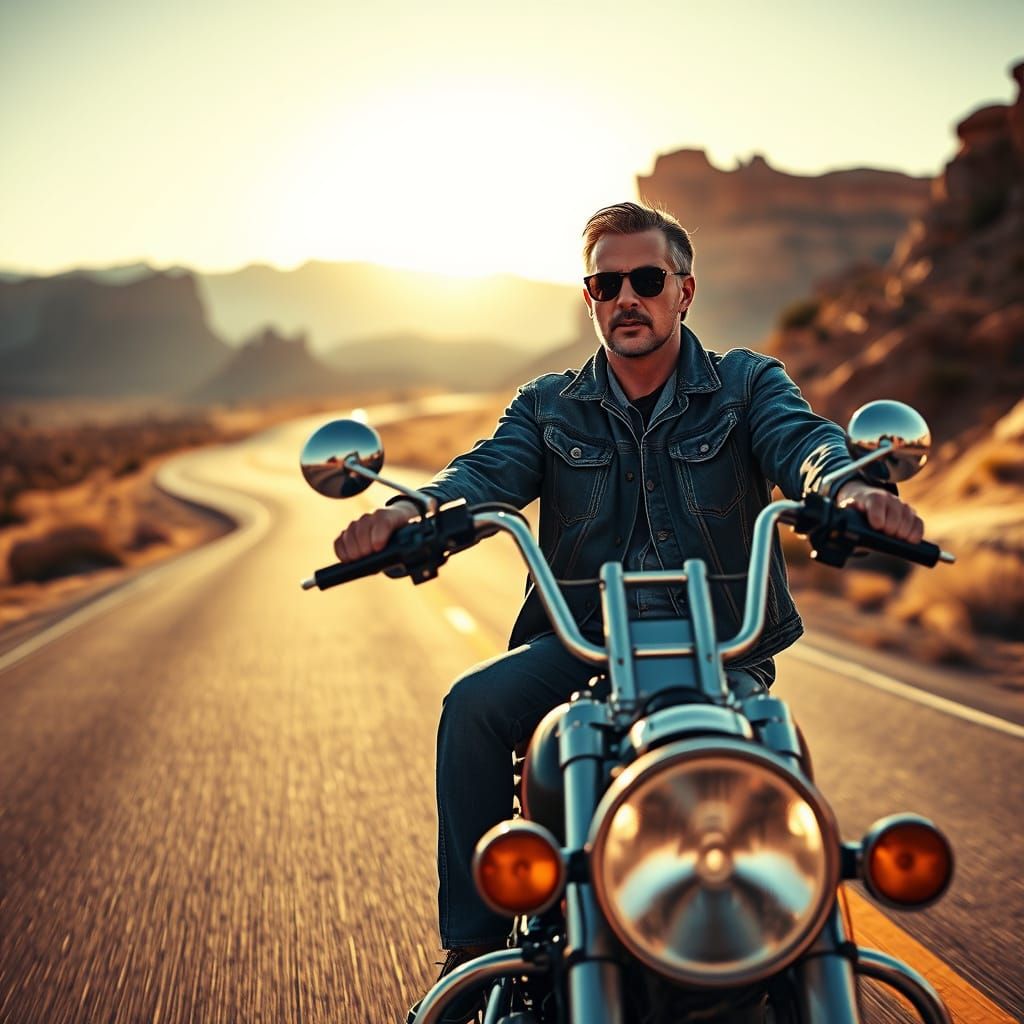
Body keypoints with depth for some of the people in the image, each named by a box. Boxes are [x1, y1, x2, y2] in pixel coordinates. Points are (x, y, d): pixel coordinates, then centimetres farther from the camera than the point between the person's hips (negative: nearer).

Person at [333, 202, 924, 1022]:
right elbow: (488, 470, -6)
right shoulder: (550, 407, 14)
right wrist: (410, 509, -30)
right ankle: (475, 942, -14)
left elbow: (801, 439, -13)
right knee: (475, 704, -26)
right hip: (579, 642, 2)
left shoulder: (746, 385, 8)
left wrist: (848, 487, -40)